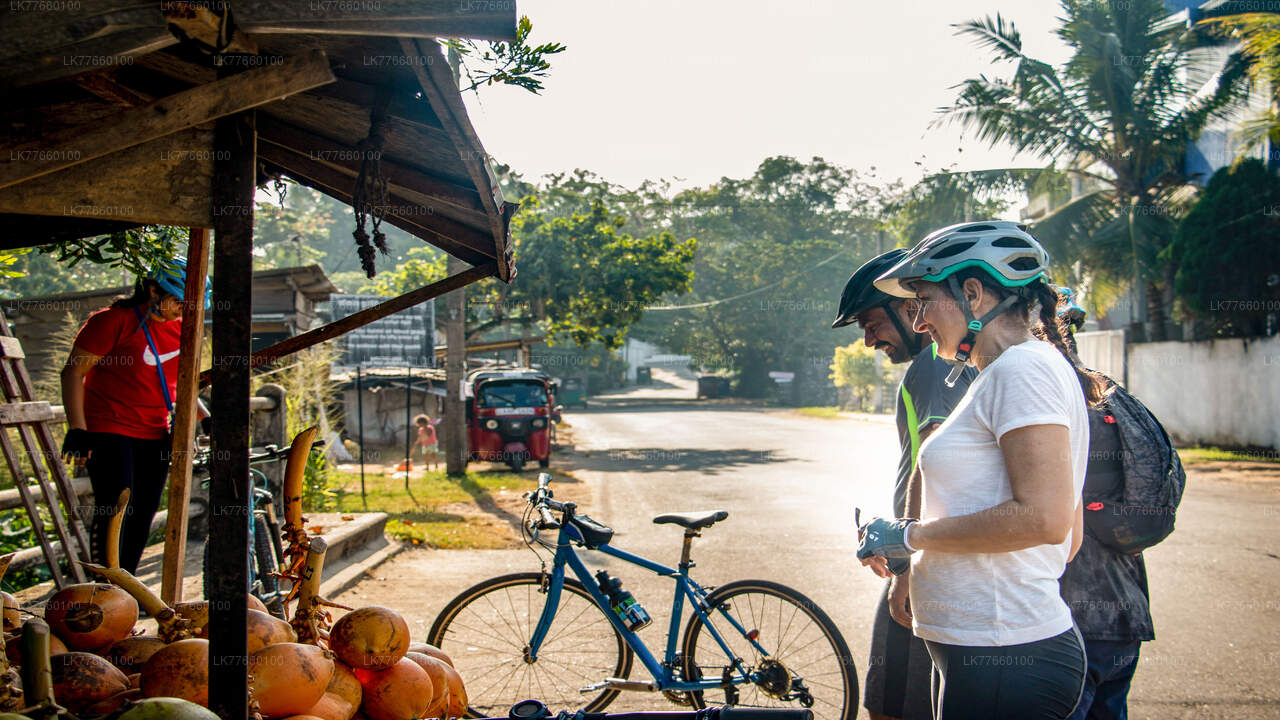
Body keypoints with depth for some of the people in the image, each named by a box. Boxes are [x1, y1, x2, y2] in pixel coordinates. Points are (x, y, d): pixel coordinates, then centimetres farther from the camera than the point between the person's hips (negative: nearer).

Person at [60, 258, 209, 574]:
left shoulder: (181, 329, 10)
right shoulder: (114, 321, -10)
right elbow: (73, 372, -10)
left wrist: (207, 419, 12)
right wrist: (77, 429, -17)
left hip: (154, 435, 6)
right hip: (109, 430, -6)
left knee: (143, 516, 6)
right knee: (115, 511, -14)